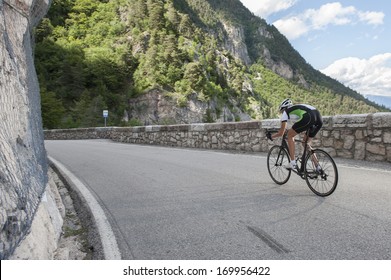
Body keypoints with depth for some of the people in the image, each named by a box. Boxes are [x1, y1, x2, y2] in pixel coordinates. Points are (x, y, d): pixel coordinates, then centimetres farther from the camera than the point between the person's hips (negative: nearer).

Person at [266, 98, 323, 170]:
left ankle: (293, 163, 6)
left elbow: (281, 133, 20)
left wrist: (271, 136, 37)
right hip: (319, 118, 8)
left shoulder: (285, 112, 20)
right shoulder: (297, 108, 39)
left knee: (290, 135, 11)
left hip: (308, 117, -7)